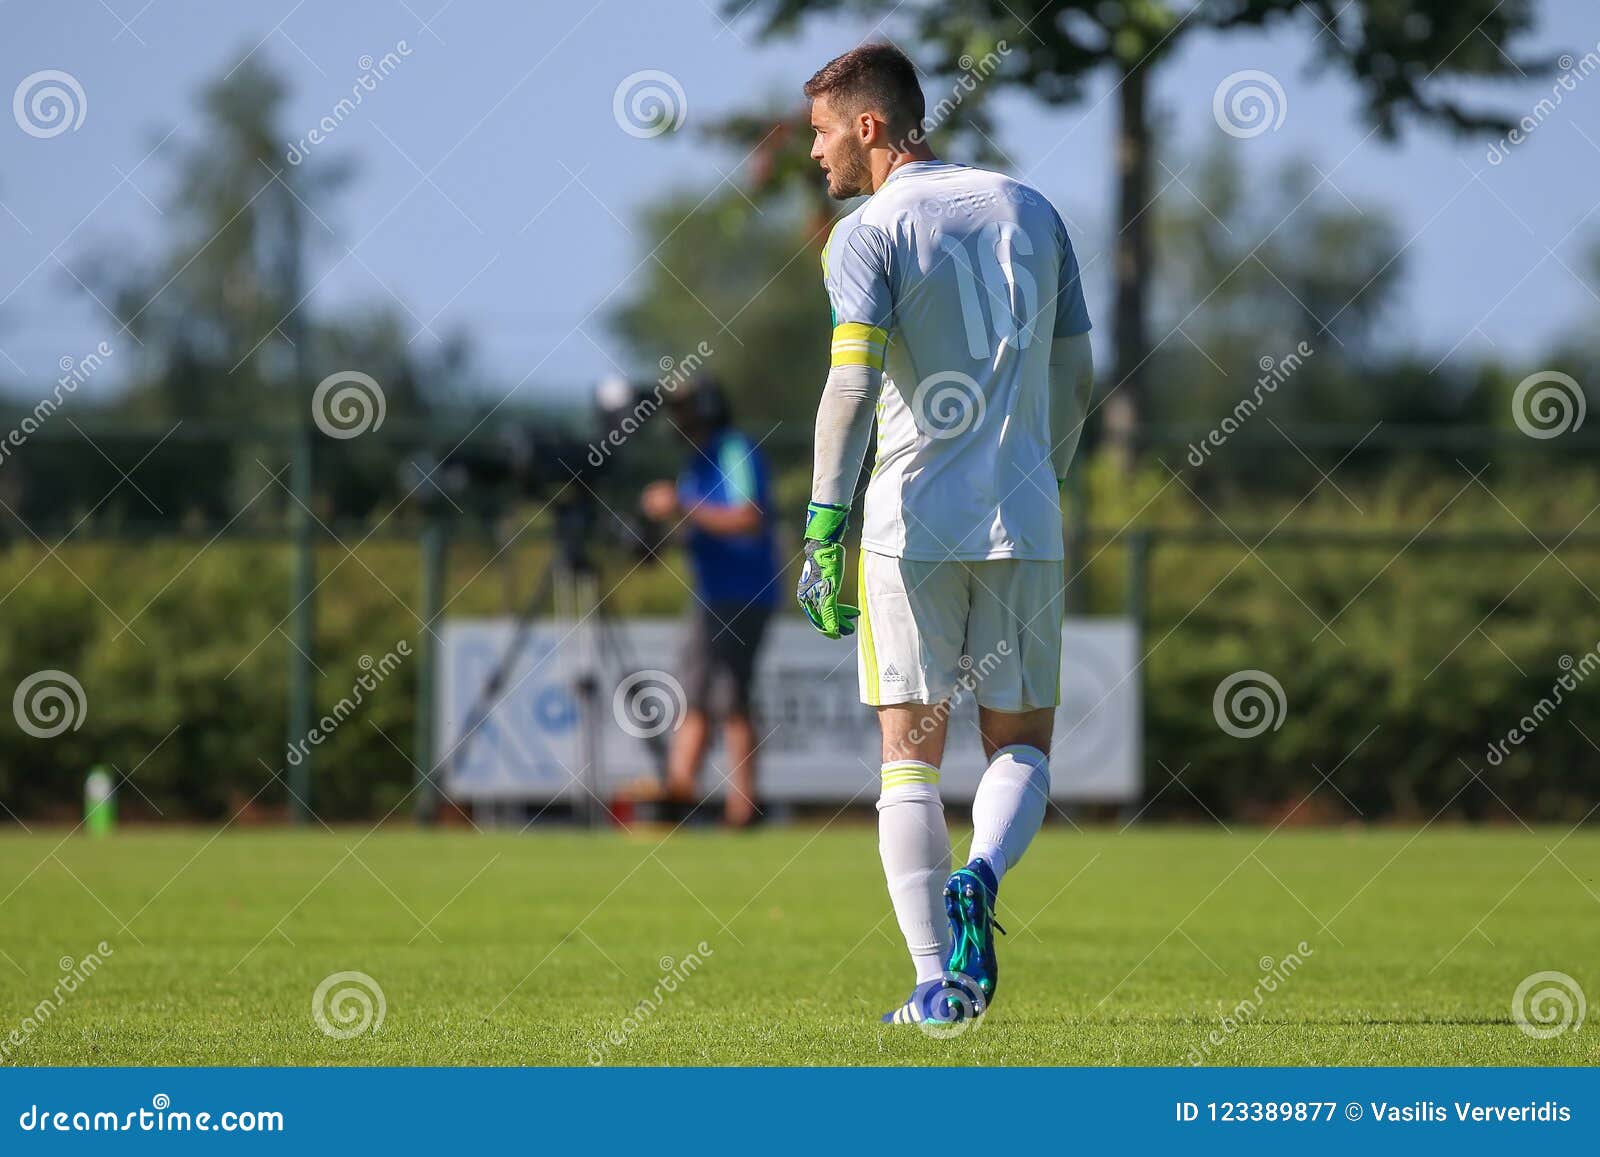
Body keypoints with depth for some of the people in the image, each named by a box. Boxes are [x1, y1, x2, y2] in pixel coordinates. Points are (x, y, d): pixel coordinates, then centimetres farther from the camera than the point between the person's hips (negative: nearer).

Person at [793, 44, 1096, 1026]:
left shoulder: (867, 235, -4)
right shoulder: (1031, 211, 12)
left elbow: (853, 384, -16)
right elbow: (1077, 377, 14)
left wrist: (826, 524, -16)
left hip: (912, 525, -3)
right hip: (1025, 524, 3)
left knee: (910, 756, 4)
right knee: (1023, 744, 14)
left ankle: (937, 984, -4)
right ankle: (980, 880, -16)